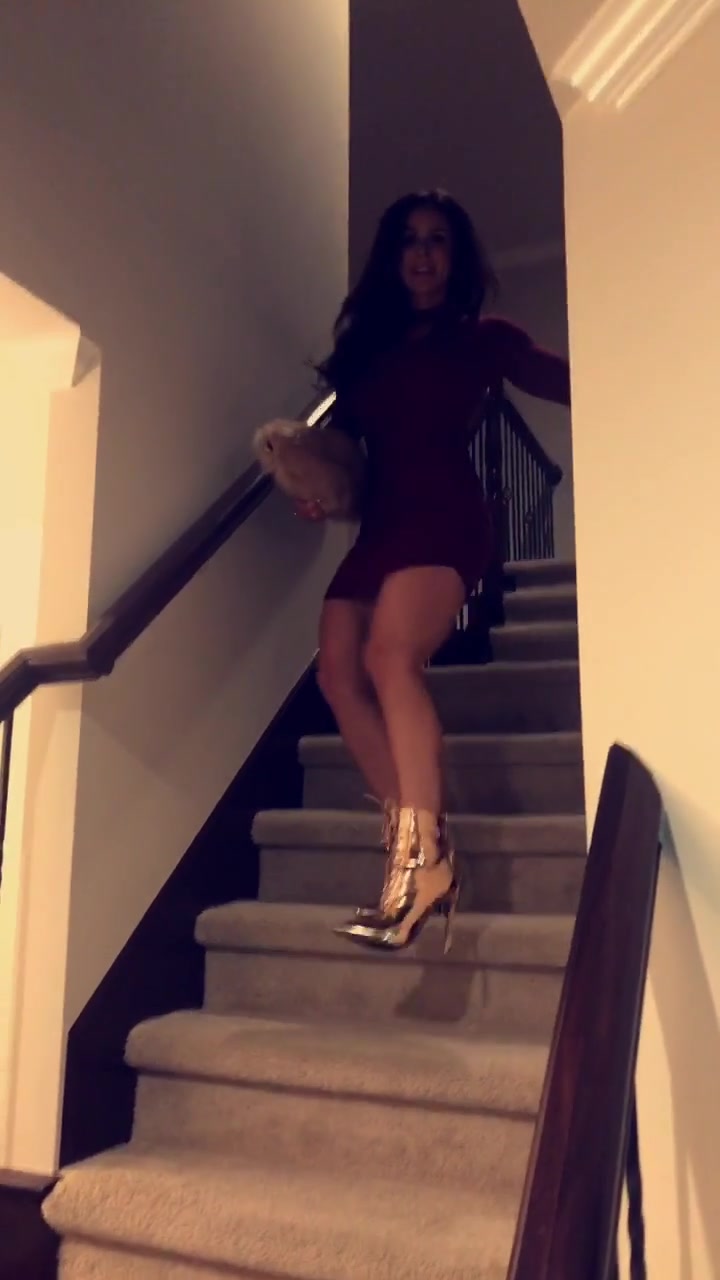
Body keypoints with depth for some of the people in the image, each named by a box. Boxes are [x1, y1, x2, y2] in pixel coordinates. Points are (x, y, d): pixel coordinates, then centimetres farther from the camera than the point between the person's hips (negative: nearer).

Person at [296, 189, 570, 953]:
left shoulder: (481, 339, 11)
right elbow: (340, 435, 20)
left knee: (390, 656, -29)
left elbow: (566, 384, 4)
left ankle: (423, 855, -30)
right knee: (338, 670, -13)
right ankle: (414, 841, -10)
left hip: (443, 516, -5)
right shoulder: (367, 347, 23)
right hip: (379, 523, 6)